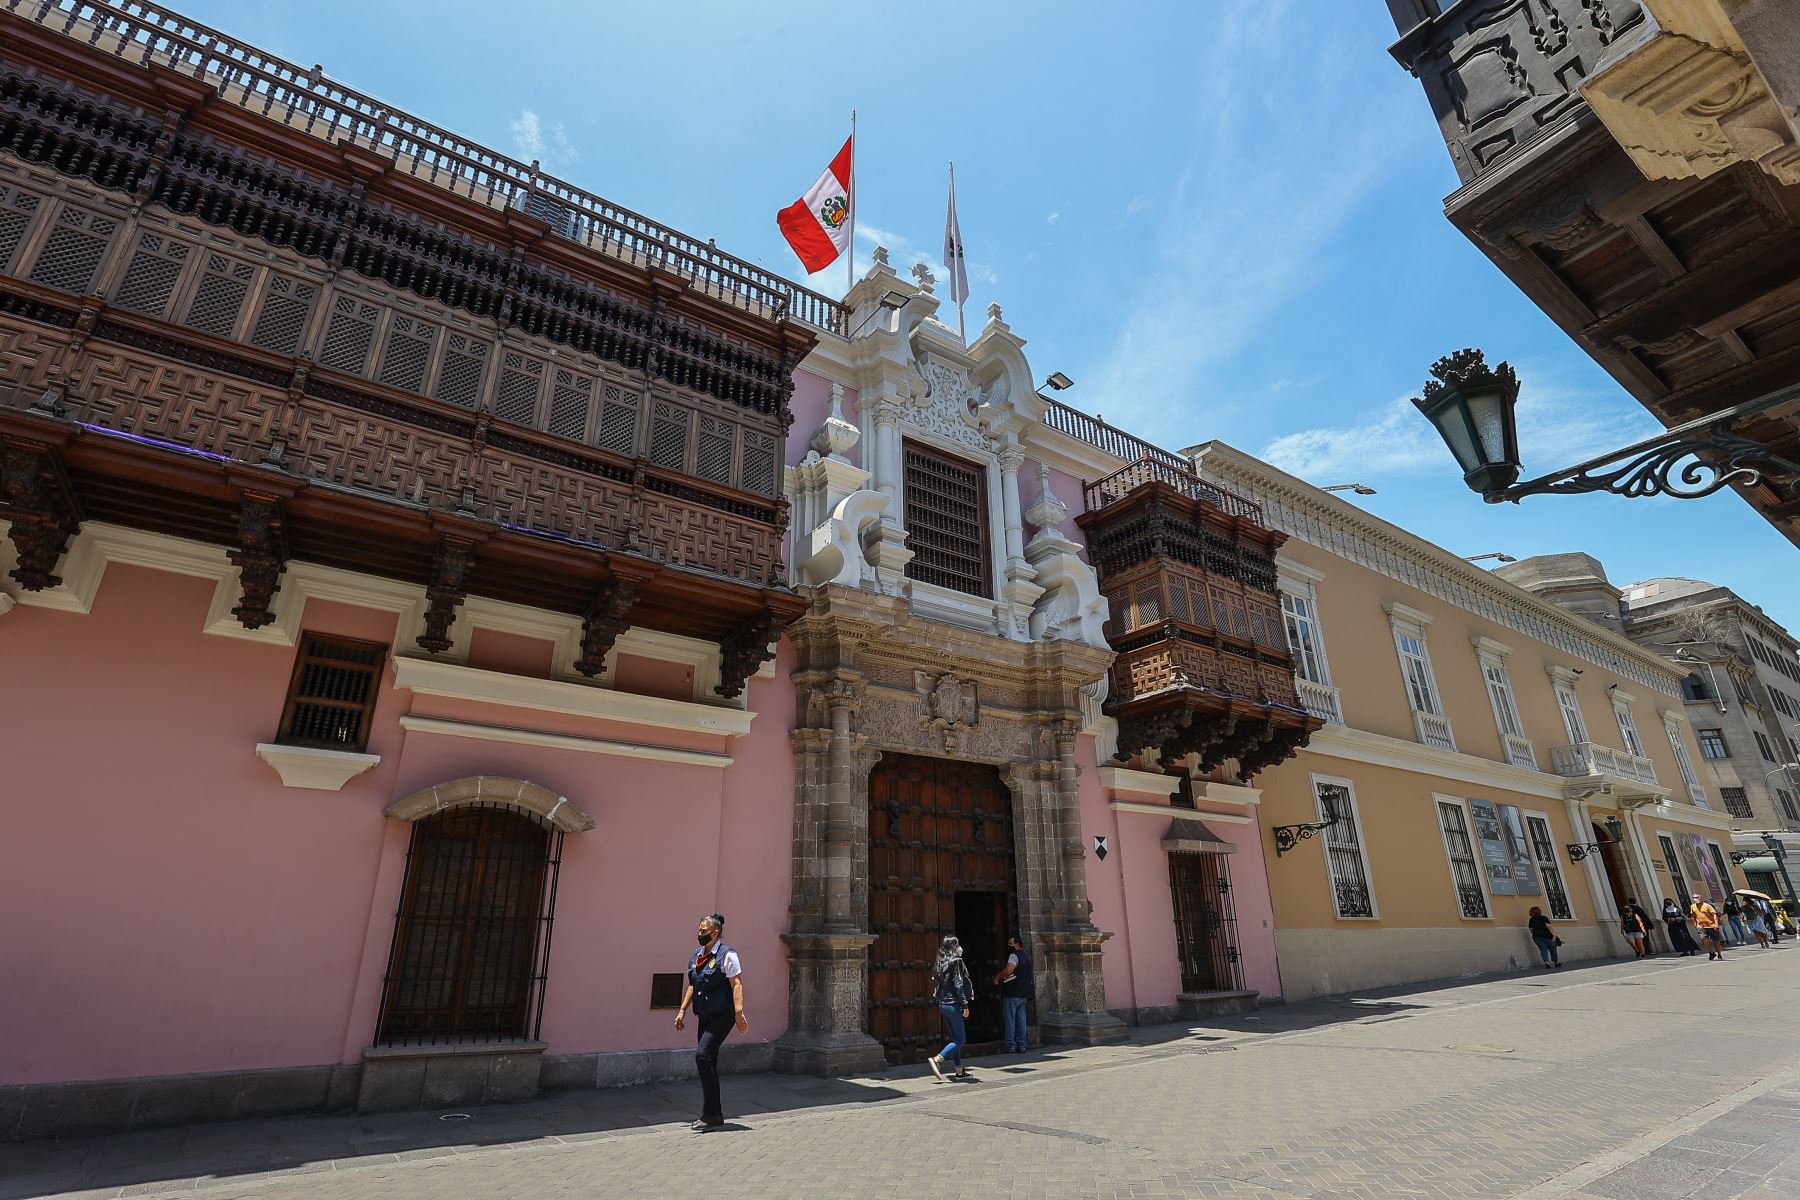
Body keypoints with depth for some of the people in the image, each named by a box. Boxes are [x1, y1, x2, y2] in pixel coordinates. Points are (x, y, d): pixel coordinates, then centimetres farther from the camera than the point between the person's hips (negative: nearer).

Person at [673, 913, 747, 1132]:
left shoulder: (727, 955, -12)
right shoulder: (696, 956, 11)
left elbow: (737, 985, -18)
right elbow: (692, 986, 19)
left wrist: (739, 1013, -26)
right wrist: (682, 1010, 13)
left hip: (722, 1015, -8)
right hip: (705, 1016, 8)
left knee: (703, 1055, -18)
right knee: (709, 1062, 11)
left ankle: (710, 1114, -9)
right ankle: (715, 1115, 23)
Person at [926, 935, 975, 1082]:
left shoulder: (942, 963, 12)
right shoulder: (956, 961, -11)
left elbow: (937, 983, 15)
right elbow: (958, 984, -16)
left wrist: (940, 1001, 19)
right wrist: (965, 1005, -14)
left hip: (943, 1004, 9)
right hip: (953, 1004, -9)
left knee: (955, 1038, 15)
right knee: (960, 1039, -4)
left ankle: (959, 1071, 17)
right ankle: (936, 1060, -16)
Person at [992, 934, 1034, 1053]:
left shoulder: (1014, 955, -12)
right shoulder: (1027, 956, 16)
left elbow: (1009, 969, -28)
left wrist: (997, 977, -16)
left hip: (1012, 993, -8)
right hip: (1024, 993, 8)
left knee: (1010, 1019, -2)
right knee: (1021, 1019, 11)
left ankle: (1011, 1045, -2)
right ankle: (1021, 1045, 12)